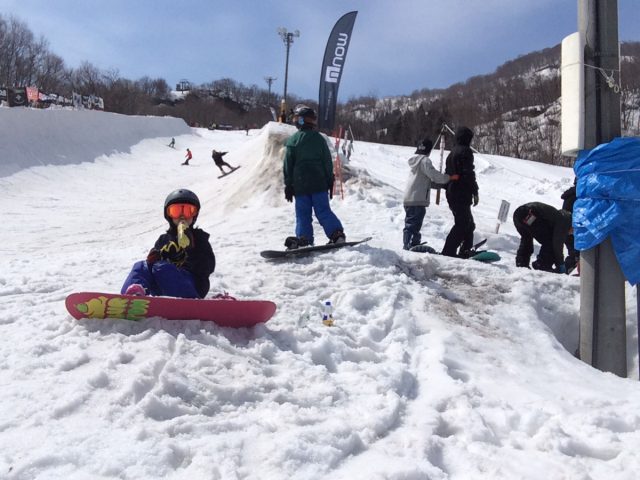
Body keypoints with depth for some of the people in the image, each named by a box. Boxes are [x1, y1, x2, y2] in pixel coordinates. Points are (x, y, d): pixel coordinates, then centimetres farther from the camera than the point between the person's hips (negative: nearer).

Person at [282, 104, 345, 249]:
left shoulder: (292, 140, -1)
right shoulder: (319, 138, 2)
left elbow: (288, 165, 0)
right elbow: (328, 162, 4)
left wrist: (288, 185, 6)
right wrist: (330, 182, 12)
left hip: (300, 184, -1)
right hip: (319, 184, 1)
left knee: (303, 214, 4)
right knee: (323, 211, 4)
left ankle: (304, 238, -6)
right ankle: (336, 233, -5)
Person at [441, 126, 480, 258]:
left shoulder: (452, 152, 20)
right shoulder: (465, 151, -9)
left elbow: (447, 173, 23)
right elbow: (469, 174, -16)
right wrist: (475, 192, -13)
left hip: (451, 193, 10)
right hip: (462, 194, -10)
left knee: (468, 224, 16)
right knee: (462, 224, -9)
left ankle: (465, 251, 15)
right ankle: (448, 251, -13)